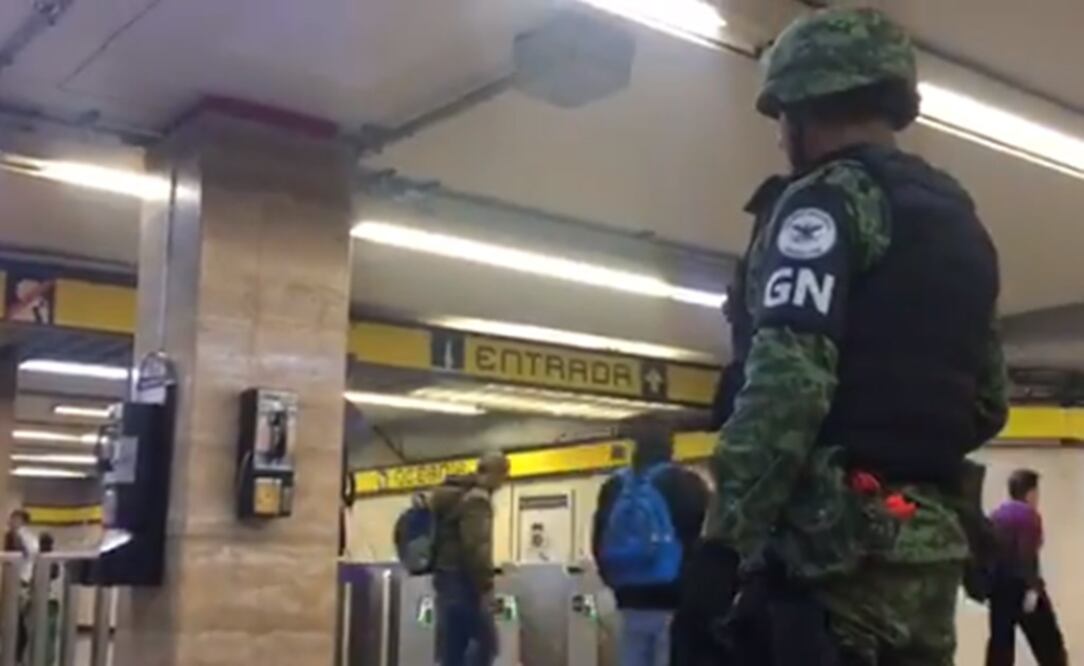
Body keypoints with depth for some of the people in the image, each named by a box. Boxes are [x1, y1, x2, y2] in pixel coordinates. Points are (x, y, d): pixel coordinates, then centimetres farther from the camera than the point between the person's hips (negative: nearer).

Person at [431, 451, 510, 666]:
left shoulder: (447, 494, 19)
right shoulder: (476, 498, -12)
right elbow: (475, 547, -21)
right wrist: (485, 587, -16)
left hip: (445, 576, 10)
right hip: (461, 580, -10)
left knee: (452, 648, 10)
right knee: (485, 641, -5)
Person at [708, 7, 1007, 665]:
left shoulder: (827, 199, -5)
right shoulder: (963, 223, 21)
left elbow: (786, 382, -18)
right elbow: (989, 402, 23)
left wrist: (728, 538, -16)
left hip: (834, 546, -9)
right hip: (931, 547, 9)